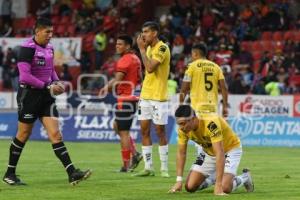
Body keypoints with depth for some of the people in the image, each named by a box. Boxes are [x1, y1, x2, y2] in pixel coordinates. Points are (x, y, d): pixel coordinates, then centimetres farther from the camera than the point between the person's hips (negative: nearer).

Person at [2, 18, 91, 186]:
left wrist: (56, 82, 4)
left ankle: (72, 173, -13)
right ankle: (10, 174, 19)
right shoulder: (27, 48, -14)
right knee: (23, 135, 4)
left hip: (46, 96, 6)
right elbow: (25, 75, -21)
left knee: (56, 134, -4)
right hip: (29, 94, -6)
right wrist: (47, 86, -19)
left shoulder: (49, 48, 10)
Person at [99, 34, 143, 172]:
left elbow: (117, 80, -23)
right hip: (133, 98, 10)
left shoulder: (124, 60, -16)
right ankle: (134, 154, 10)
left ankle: (126, 165, -1)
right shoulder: (135, 59, 13)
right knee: (117, 126, 19)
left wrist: (106, 88, -7)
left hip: (125, 99, -10)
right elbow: (139, 78, 22)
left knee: (123, 132, -4)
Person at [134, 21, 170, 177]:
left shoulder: (162, 48, -13)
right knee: (144, 131, 6)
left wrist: (142, 49, -16)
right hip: (145, 96, 8)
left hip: (158, 97, -8)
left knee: (160, 131, -3)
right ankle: (148, 168, 10)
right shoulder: (149, 48, 13)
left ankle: (164, 169, 3)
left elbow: (150, 68, -24)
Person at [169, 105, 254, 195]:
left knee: (225, 188, -26)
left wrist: (218, 184, -46)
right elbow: (181, 153, -6)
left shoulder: (211, 124, -38)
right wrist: (179, 181, -15)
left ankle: (245, 177, 6)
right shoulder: (183, 129, -19)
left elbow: (220, 153, -42)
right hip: (209, 153, 6)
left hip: (230, 149, -6)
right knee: (190, 187, -7)